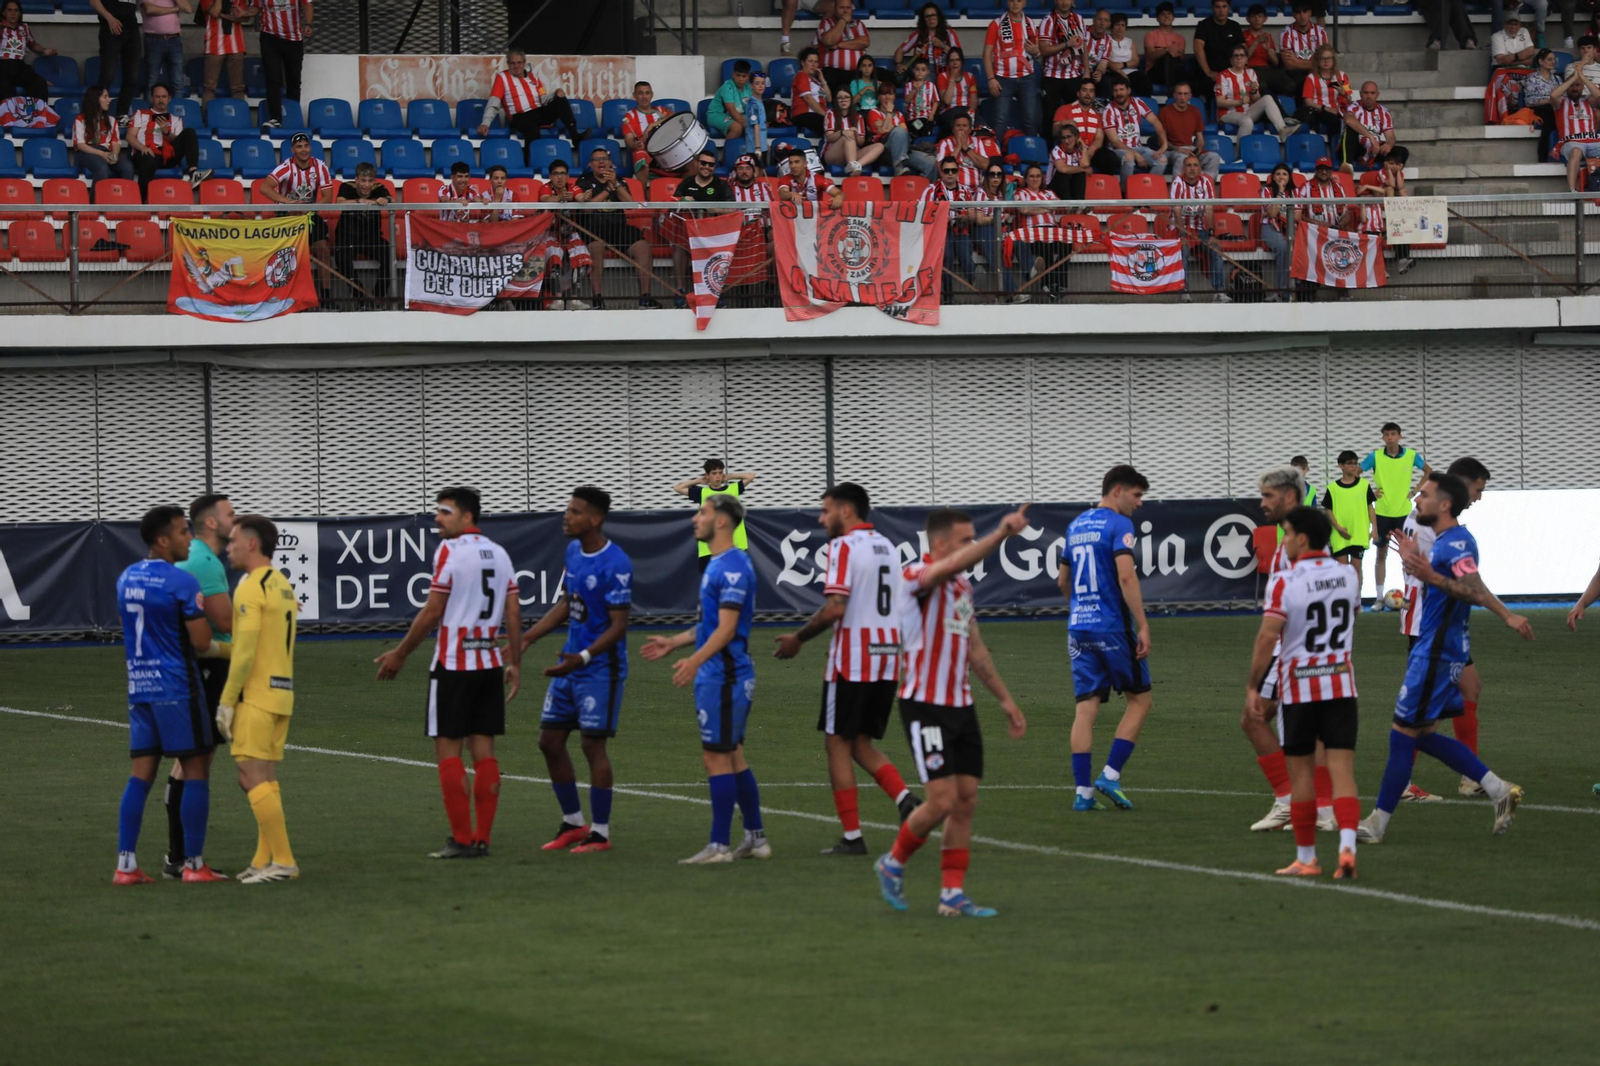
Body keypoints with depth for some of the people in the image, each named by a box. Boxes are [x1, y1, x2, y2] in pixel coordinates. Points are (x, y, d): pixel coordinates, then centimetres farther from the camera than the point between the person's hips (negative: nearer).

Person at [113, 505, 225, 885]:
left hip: (138, 687, 7)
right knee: (195, 770, 2)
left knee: (141, 773, 7)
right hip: (176, 689, -7)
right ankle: (193, 864, 3)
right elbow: (201, 640, -14)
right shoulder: (181, 582, -14)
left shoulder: (126, 579, 10)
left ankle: (126, 864, 2)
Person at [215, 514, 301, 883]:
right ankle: (265, 859, 13)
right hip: (281, 692, 9)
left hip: (256, 695, -9)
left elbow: (245, 651, -17)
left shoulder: (252, 587, -13)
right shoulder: (282, 584, 15)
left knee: (253, 776, -8)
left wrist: (227, 700, -13)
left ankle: (282, 861, -10)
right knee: (264, 779, 13)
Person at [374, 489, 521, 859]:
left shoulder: (450, 551, -10)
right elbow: (513, 613, 10)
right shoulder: (499, 554, 11)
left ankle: (461, 839, -5)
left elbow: (432, 612, -11)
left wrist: (399, 655, -3)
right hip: (491, 662, 7)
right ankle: (482, 839, 7)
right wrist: (515, 664, 17)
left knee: (447, 749, -1)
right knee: (484, 749, 7)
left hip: (454, 663, -7)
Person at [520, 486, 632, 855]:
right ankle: (573, 823, 22)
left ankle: (600, 833, 5)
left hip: (600, 669, -9)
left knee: (593, 745, -4)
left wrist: (583, 658, -29)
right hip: (570, 663, 9)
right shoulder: (574, 551, 7)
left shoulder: (615, 565, -19)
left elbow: (618, 625, -19)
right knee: (550, 741, 10)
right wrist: (527, 638, 16)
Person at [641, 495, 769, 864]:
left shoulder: (733, 567, -16)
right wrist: (673, 643, 27)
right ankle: (756, 838, 19)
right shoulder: (717, 564, 16)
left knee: (716, 757, -7)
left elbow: (727, 627, -24)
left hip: (723, 677, -10)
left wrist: (696, 660, -34)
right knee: (732, 757, 14)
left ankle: (720, 845, -5)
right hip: (715, 677, 10)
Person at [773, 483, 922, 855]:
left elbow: (834, 609, -20)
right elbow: (902, 608, 16)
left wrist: (797, 638, -8)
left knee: (837, 744, 3)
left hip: (851, 661, -8)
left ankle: (852, 836, 1)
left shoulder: (845, 546, -11)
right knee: (861, 744, 15)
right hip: (887, 658, 8)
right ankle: (905, 799, -8)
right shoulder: (887, 546, 14)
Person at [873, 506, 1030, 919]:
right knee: (943, 800, -10)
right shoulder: (916, 576, -13)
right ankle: (893, 863, 13)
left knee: (966, 801, 3)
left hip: (961, 706, 8)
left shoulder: (964, 587, 13)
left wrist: (1006, 700, 24)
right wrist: (1002, 533, -41)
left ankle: (953, 894, 7)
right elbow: (955, 564, -36)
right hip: (925, 707, -8)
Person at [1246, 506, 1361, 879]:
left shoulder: (1284, 582, -12)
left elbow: (1267, 638, -17)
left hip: (1298, 687, -3)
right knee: (1342, 770, -2)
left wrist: (1253, 687, -10)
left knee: (1301, 774, 8)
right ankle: (1347, 846, -20)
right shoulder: (1348, 576, 5)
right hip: (1341, 683, 3)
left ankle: (1306, 857, 15)